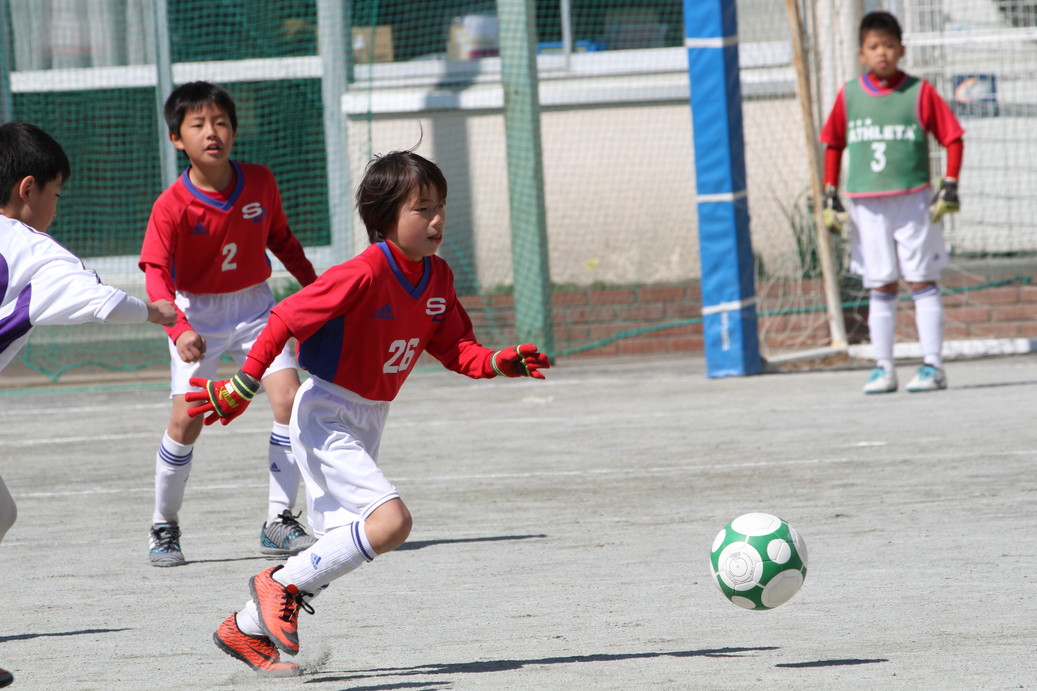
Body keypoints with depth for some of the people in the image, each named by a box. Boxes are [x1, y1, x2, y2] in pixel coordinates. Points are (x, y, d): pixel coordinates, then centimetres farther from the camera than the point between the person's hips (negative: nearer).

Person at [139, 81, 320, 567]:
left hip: (254, 307, 3)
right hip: (198, 314, -3)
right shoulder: (172, 207, -19)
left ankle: (279, 521, -6)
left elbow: (281, 239, 12)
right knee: (187, 419, -9)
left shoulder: (260, 182, -6)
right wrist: (179, 330, -38)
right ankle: (164, 527, 10)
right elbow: (156, 274, -24)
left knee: (289, 398, -13)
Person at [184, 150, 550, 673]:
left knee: (341, 546, 14)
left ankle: (247, 629, 30)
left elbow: (452, 348, 9)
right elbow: (286, 319, -20)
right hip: (325, 418, -9)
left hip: (367, 422, 9)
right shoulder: (364, 275, -24)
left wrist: (498, 363, -11)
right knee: (390, 520, -23)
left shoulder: (437, 277, 1)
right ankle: (282, 584, -6)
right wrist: (239, 391, -17)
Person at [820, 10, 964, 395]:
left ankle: (933, 365, 0)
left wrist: (950, 188, -7)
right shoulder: (849, 96, 5)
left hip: (913, 201, -2)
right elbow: (833, 145, 16)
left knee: (922, 282, -2)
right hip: (867, 206, 3)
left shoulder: (919, 92, -3)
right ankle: (883, 368, 9)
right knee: (880, 287, 5)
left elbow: (952, 138, 1)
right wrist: (829, 195, 10)